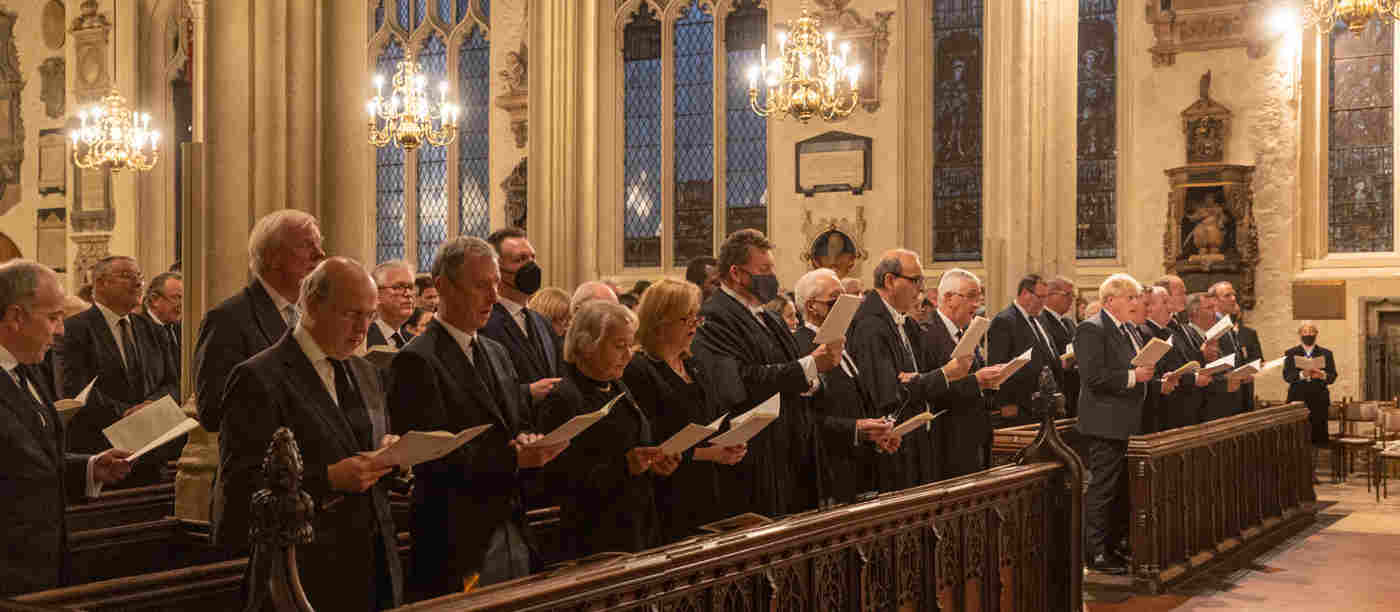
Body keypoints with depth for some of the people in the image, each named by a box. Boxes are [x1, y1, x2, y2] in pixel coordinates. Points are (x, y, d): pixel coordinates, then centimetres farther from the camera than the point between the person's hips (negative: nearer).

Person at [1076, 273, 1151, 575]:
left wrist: (1147, 374, 10)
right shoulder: (1091, 329, -13)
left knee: (1122, 488, 14)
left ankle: (1113, 546, 23)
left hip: (1129, 423, 10)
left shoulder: (1130, 329, 17)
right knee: (1103, 488, -6)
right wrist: (1132, 377, -19)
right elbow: (1093, 376, -22)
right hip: (1106, 423, -10)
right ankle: (1095, 553, 0)